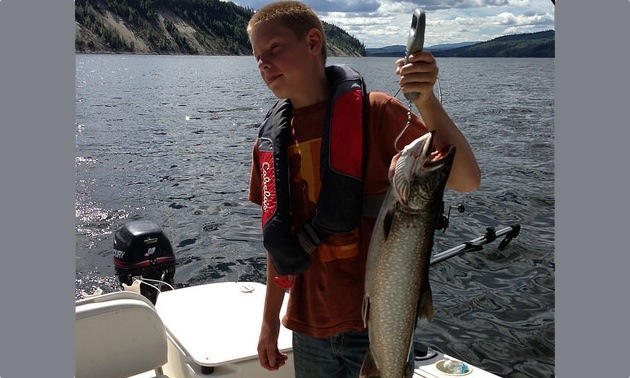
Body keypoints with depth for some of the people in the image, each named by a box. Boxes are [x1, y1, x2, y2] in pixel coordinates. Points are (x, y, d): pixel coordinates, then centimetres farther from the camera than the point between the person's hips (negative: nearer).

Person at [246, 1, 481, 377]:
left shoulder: (375, 112, -11)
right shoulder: (271, 139, 3)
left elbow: (466, 181, -18)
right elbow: (281, 237, 10)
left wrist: (427, 102, -30)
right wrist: (270, 321, 13)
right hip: (309, 328, 4)